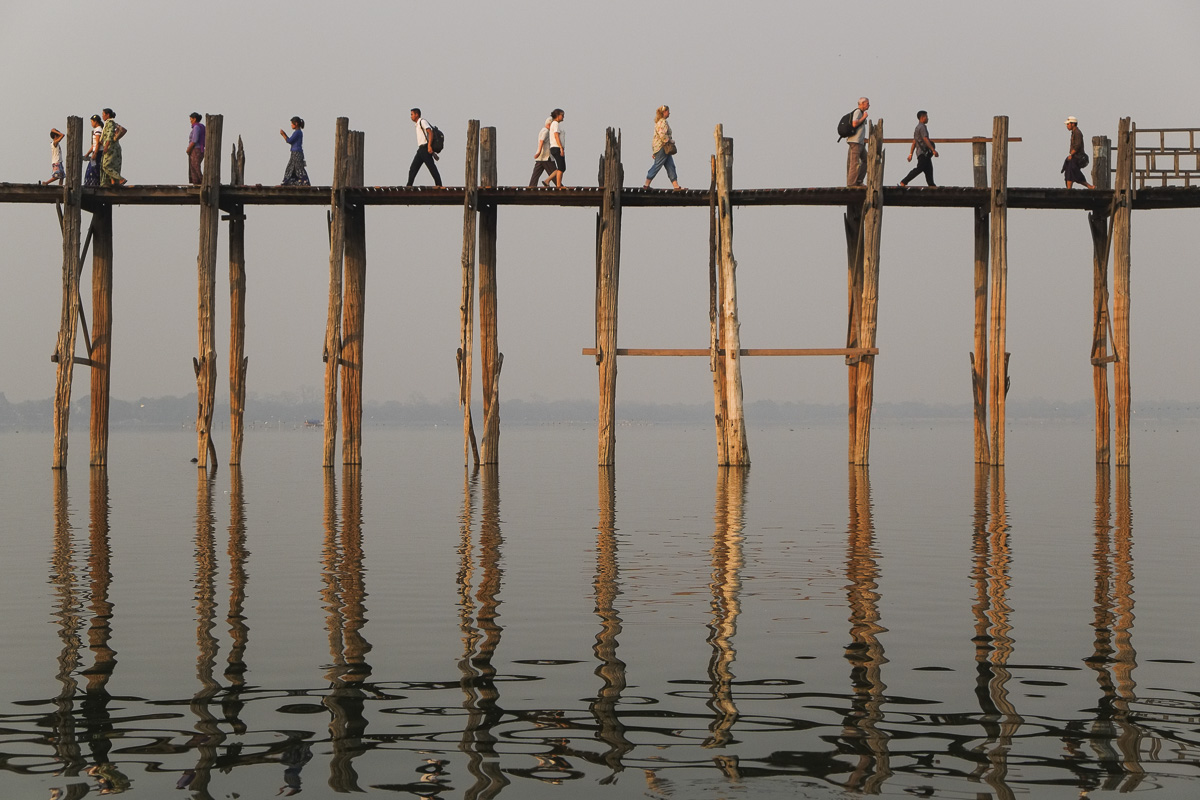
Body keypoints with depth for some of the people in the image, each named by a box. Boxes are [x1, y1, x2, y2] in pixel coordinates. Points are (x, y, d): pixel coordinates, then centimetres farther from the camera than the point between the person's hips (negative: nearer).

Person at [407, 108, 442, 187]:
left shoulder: (422, 121, -7)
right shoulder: (418, 124, 22)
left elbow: (430, 132, -19)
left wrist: (429, 146, -28)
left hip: (425, 149, -10)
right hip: (421, 149, 10)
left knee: (432, 168, -9)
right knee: (413, 168, 5)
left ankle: (439, 186, -9)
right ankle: (409, 186, 6)